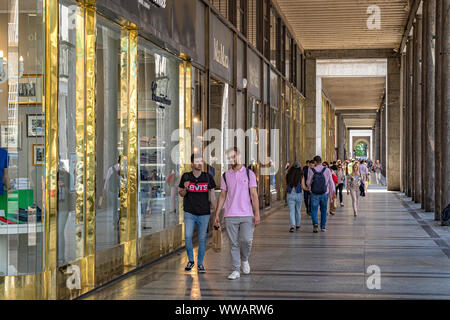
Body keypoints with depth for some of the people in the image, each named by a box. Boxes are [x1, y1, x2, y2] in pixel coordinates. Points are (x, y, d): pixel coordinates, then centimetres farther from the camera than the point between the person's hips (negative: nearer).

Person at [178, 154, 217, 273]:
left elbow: (212, 195, 6)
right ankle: (190, 261, 14)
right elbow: (181, 193, 9)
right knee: (188, 237, -9)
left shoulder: (208, 177, 0)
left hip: (204, 214, 0)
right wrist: (185, 188, -14)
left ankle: (200, 264, 17)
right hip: (190, 213, 0)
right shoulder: (186, 177, -1)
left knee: (202, 239, 3)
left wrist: (215, 211, 5)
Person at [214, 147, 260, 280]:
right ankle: (236, 270, 9)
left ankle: (244, 259, 18)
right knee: (234, 244, 2)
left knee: (247, 240, -11)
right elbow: (222, 196, 12)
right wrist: (216, 214, 7)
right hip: (230, 216, 2)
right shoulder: (226, 176, 9)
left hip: (246, 215, -2)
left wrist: (257, 214, -8)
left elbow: (254, 195, 0)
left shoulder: (249, 174, 3)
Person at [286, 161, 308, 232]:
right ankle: (297, 225, 34)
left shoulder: (288, 175, 4)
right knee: (298, 210, 18)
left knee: (291, 211, -2)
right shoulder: (301, 176, -2)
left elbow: (286, 185, 11)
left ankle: (292, 226, -19)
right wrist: (307, 188, 18)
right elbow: (303, 187, -4)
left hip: (290, 194, 0)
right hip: (298, 194, 0)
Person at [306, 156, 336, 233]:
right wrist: (332, 192, 6)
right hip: (324, 194, 2)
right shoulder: (327, 170, -6)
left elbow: (308, 182, -2)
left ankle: (315, 223, -18)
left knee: (314, 210, 6)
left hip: (314, 194, -2)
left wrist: (309, 187, 20)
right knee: (323, 210, 16)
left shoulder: (311, 171, -9)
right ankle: (323, 227, 21)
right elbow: (331, 182, -4)